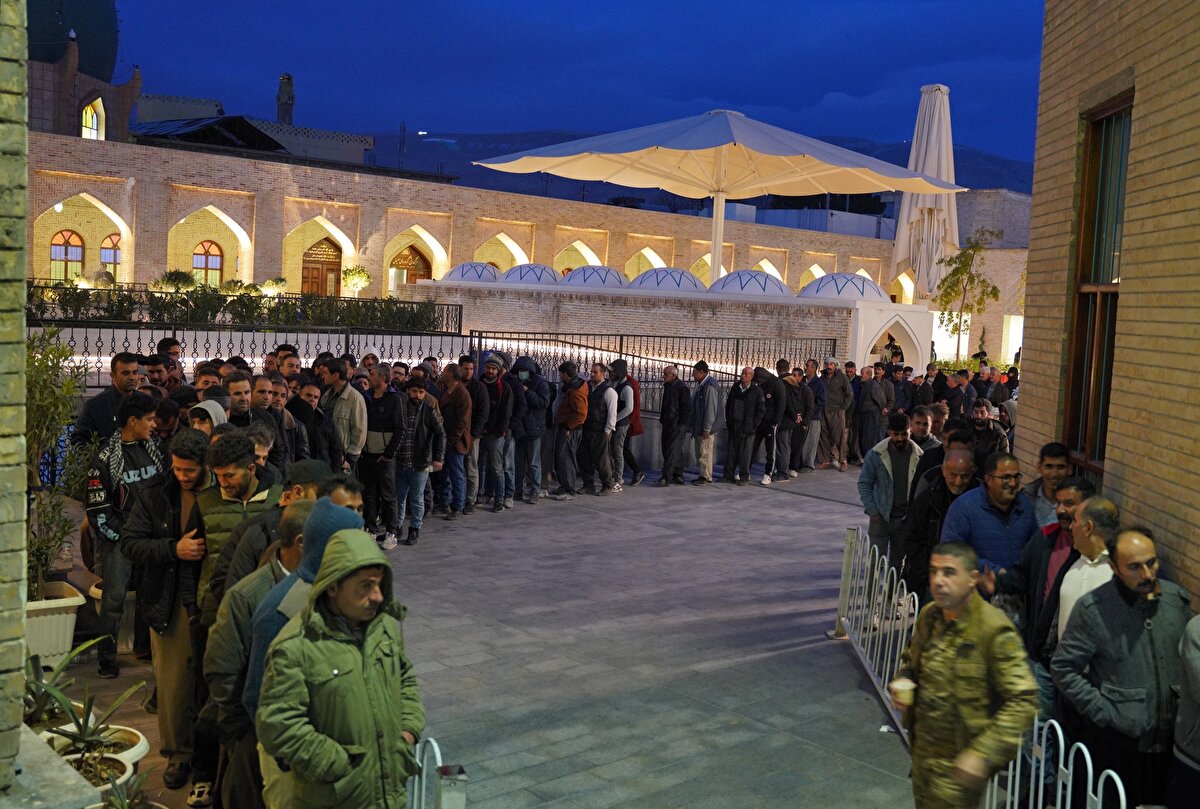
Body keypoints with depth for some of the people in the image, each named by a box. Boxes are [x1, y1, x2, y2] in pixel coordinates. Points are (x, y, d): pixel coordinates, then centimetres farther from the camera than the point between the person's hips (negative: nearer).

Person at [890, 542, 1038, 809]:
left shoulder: (995, 631, -22)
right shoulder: (928, 616, -1)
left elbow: (1023, 702, -22)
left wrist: (983, 753, -27)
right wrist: (901, 682, -5)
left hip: (958, 763, -7)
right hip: (923, 748, 7)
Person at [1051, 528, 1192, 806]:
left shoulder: (1178, 598, -1)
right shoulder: (1093, 608, -15)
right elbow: (1063, 668, -10)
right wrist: (1103, 712, -13)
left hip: (1169, 736, 4)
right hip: (1114, 741, -4)